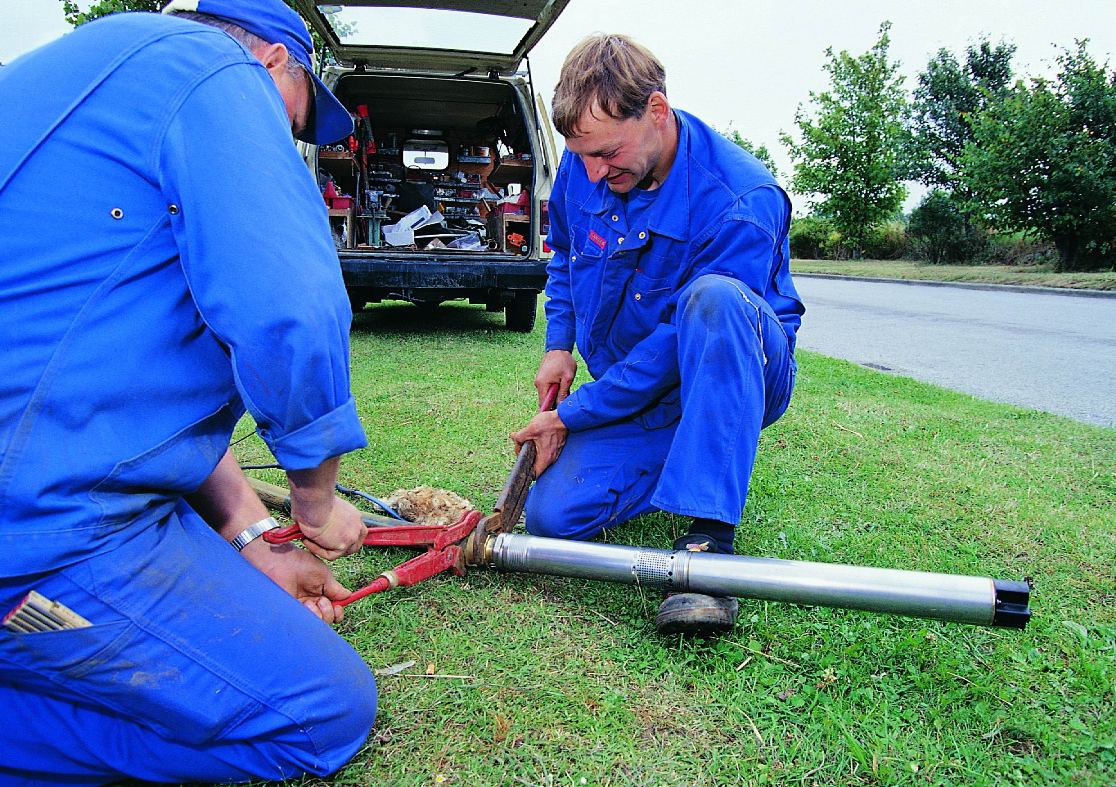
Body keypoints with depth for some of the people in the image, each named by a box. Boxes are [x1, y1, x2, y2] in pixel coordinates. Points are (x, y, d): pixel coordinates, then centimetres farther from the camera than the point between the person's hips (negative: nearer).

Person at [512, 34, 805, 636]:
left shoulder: (740, 204, -26)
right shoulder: (582, 166, -5)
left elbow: (677, 342, -25)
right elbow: (563, 253, 17)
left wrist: (570, 417, -19)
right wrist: (559, 344, 5)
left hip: (743, 376, -5)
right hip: (635, 392, 6)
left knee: (713, 297, -40)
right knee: (551, 515, -14)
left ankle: (710, 532, -37)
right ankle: (683, 459, 13)